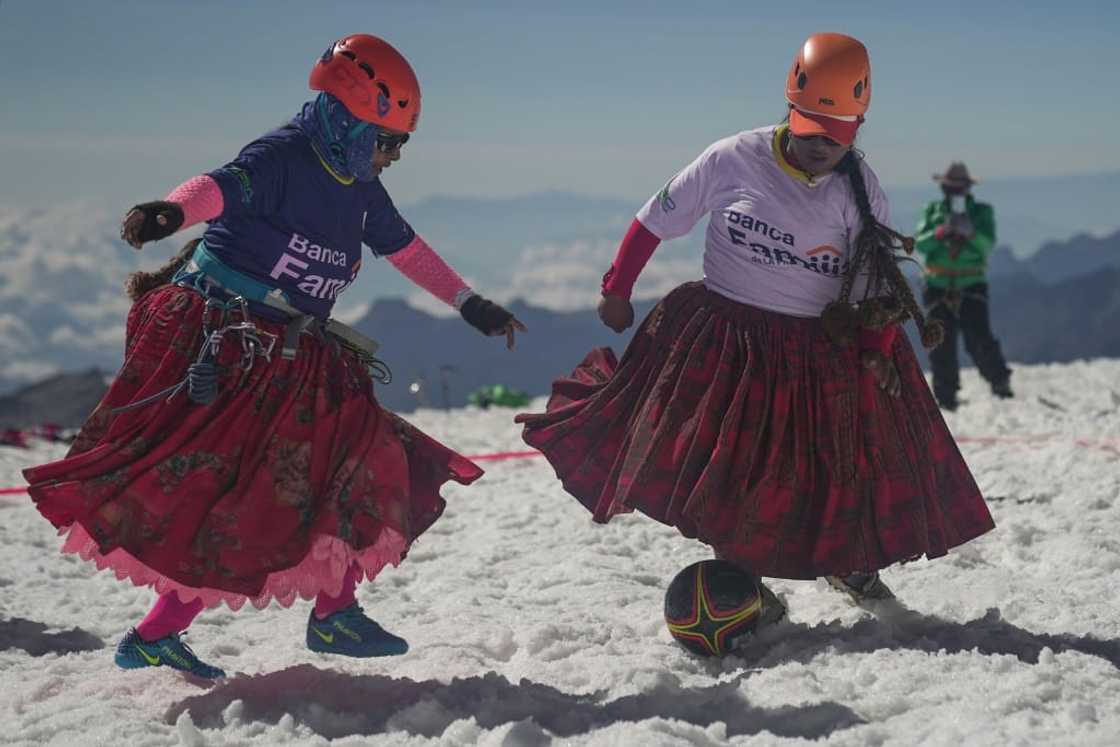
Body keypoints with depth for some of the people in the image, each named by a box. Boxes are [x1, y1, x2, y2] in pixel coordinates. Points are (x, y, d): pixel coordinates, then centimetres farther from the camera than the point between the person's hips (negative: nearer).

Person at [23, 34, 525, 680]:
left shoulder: (361, 189, 12)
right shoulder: (282, 159, -15)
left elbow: (407, 249, 27)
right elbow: (221, 188, -35)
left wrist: (470, 304, 31)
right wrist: (171, 211, -57)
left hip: (294, 365, 9)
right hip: (221, 351, -9)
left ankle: (336, 614, 10)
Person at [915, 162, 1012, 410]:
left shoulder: (981, 212, 4)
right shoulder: (933, 211, 8)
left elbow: (987, 245, -11)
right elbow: (920, 244, -5)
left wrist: (971, 233, -31)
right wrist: (940, 233, -23)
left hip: (971, 287, -2)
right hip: (938, 287, 2)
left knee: (978, 338, -16)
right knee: (941, 345, 0)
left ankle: (1000, 381, 1)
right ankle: (945, 398, 8)